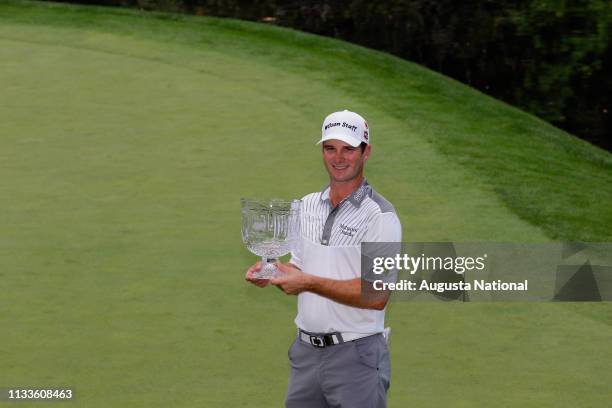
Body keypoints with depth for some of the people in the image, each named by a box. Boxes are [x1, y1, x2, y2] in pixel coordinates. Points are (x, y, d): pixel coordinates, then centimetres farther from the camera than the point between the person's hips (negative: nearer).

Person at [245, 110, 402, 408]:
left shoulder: (380, 217, -12)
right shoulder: (307, 207, 11)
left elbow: (376, 295, -19)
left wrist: (309, 282, -21)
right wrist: (271, 273, -3)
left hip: (356, 357, -6)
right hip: (305, 351, 6)